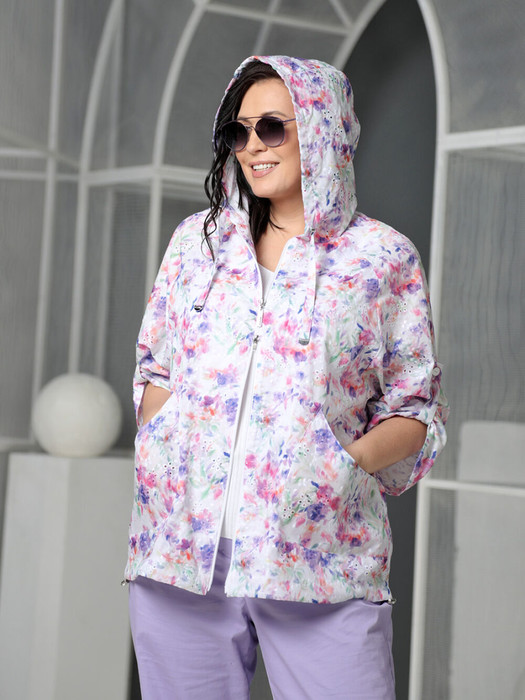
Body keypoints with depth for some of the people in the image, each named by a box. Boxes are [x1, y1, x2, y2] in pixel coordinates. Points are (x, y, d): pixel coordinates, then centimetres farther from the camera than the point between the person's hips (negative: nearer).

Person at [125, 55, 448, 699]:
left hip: (317, 556, -2)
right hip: (180, 542, 3)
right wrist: (155, 435, 1)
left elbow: (414, 406, 6)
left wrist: (352, 461, -11)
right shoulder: (196, 238, 14)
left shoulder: (385, 258, 4)